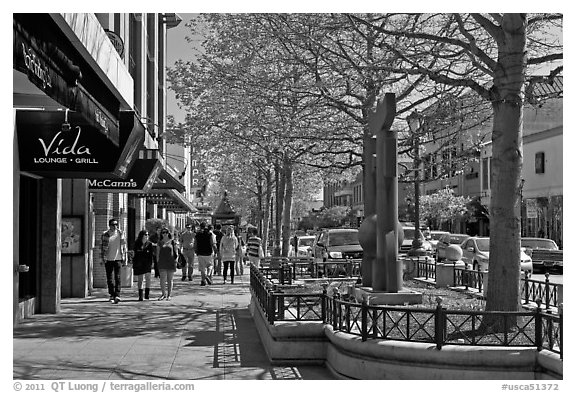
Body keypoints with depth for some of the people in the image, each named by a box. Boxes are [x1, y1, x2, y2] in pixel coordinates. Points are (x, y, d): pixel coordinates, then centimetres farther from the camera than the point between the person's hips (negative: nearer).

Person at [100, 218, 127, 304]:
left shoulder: (121, 233, 5)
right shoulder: (105, 235, 1)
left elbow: (124, 246, 10)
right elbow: (102, 247, 2)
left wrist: (124, 258, 8)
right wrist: (102, 258, -5)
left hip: (118, 258, -1)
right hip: (108, 259, 1)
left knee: (117, 277, -11)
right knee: (109, 278, 7)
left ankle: (117, 295, -16)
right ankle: (112, 295, 19)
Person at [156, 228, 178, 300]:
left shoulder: (172, 242, 5)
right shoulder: (160, 243, 8)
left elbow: (176, 251, 10)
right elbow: (158, 253, 10)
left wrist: (176, 257, -5)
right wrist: (158, 262, 2)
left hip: (171, 262, -1)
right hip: (162, 262, 1)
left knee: (170, 280, 3)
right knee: (162, 279, -5)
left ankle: (169, 295, 11)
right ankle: (163, 294, 8)